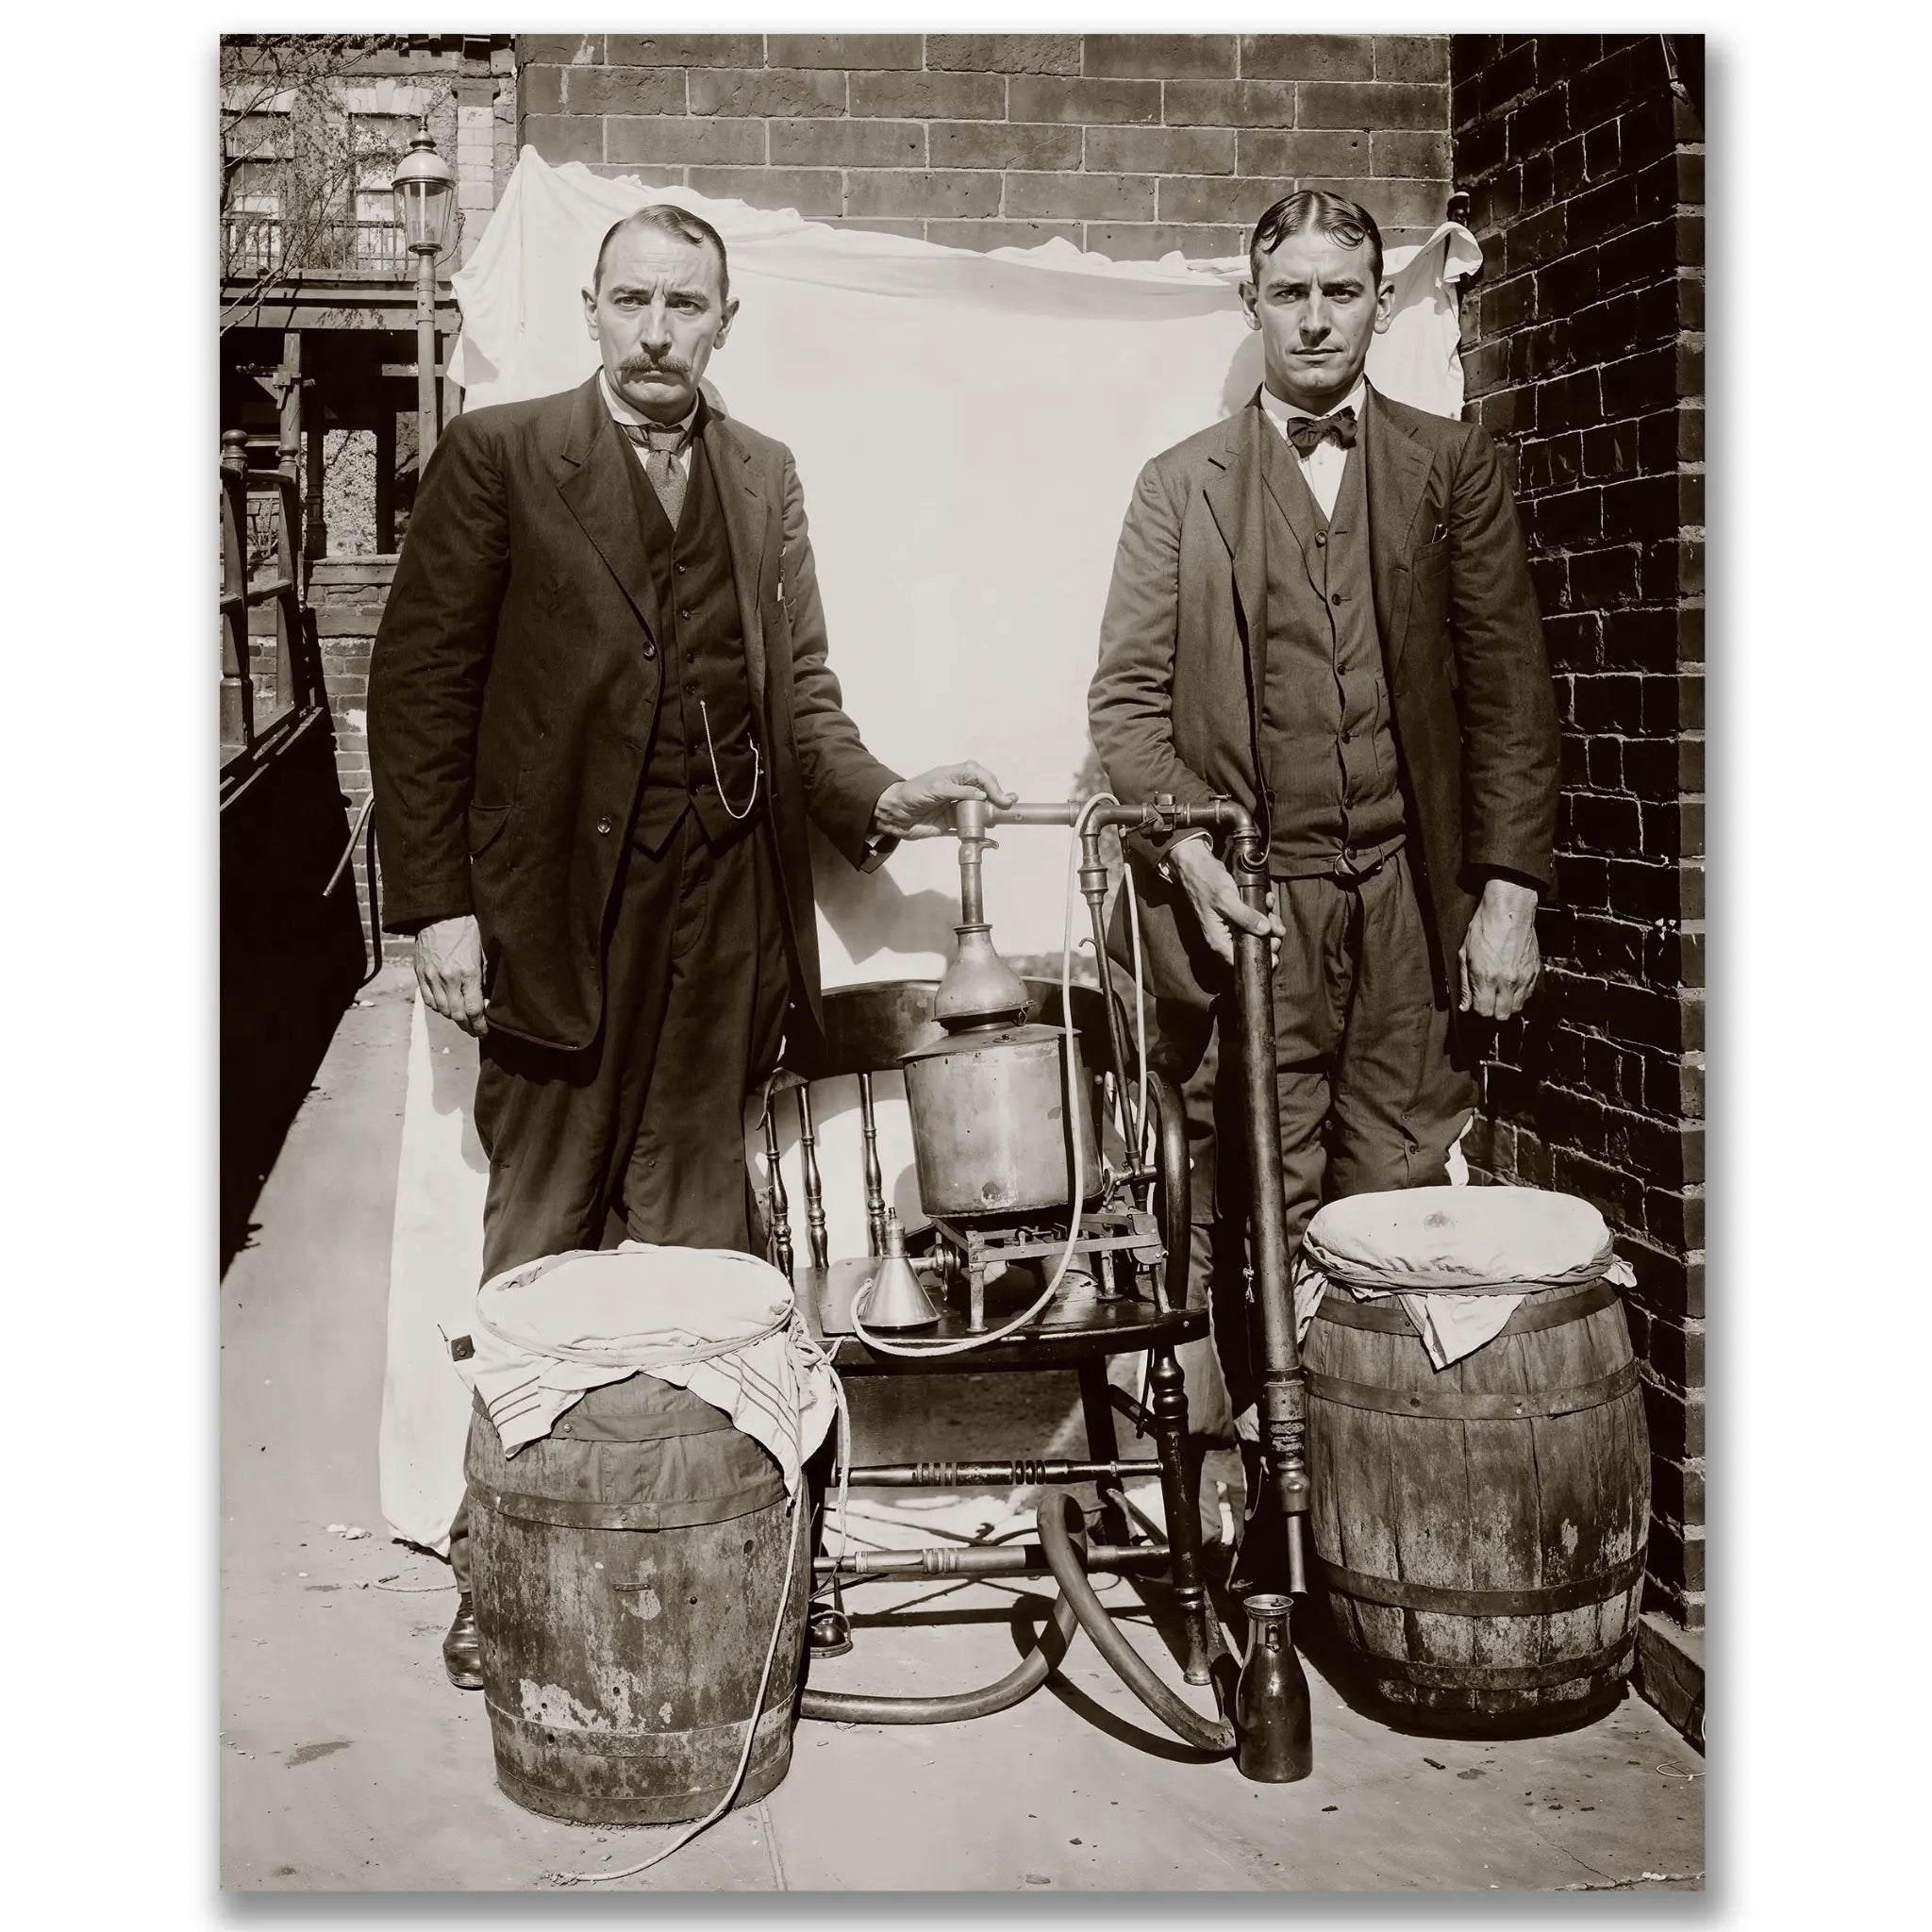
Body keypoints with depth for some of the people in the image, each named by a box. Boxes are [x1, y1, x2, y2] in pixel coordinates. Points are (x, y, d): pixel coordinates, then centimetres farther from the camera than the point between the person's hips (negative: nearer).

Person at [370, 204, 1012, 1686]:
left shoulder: (766, 478, 15)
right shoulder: (498, 456, 3)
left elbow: (801, 694, 13)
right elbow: (421, 688, -1)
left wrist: (878, 798, -6)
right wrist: (436, 905, -8)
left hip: (726, 912, 3)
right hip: (557, 910, -3)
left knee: (699, 1238, 7)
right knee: (542, 1243, 3)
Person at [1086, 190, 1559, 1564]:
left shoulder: (1456, 471, 12)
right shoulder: (1181, 485, 12)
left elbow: (1510, 692, 6)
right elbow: (1128, 697, 6)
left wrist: (1508, 888, -3)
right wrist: (1186, 852, -8)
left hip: (1414, 901, 0)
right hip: (1249, 899, 0)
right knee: (1260, 1216, -1)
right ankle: (1273, 1477, 9)